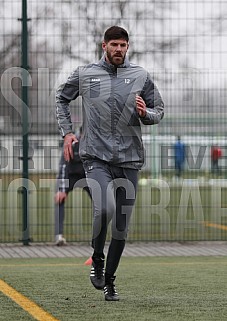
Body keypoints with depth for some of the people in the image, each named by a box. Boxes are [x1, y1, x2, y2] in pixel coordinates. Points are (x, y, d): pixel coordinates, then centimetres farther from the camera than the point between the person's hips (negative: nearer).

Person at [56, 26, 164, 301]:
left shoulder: (140, 76, 7)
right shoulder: (84, 74, 5)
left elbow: (159, 110, 13)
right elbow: (62, 98, 20)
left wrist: (145, 113, -9)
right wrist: (66, 132, 10)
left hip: (129, 158, 2)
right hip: (95, 156, -2)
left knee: (121, 225, 4)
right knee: (104, 209, -24)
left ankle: (109, 279, 18)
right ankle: (97, 258, 2)